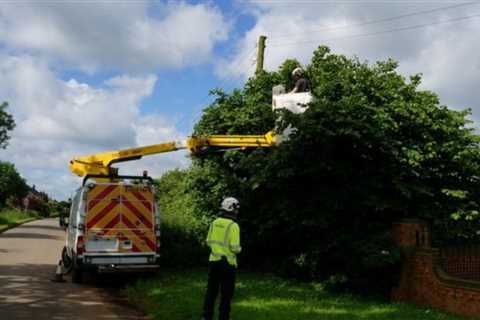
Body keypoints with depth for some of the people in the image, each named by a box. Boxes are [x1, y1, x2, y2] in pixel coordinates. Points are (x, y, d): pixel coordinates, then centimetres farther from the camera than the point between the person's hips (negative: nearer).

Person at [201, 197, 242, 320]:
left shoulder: (215, 223, 4)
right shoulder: (233, 226, -15)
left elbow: (209, 242, 11)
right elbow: (235, 248, -18)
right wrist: (239, 249, 3)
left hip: (214, 260, 6)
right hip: (227, 263, -6)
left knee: (211, 290, 13)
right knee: (226, 293, 4)